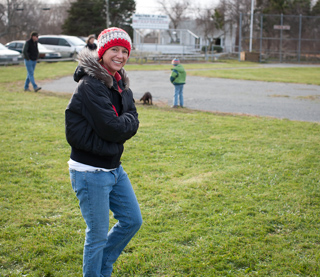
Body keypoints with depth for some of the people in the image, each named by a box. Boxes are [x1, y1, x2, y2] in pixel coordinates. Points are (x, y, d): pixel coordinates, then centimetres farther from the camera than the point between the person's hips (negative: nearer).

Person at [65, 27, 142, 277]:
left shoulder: (121, 85, 8)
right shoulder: (90, 85, -19)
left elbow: (133, 125, 3)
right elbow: (112, 128, -24)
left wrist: (120, 123, -15)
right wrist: (126, 121, -6)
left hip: (114, 167, 9)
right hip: (91, 172, -9)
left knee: (132, 220, 18)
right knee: (98, 234, 4)